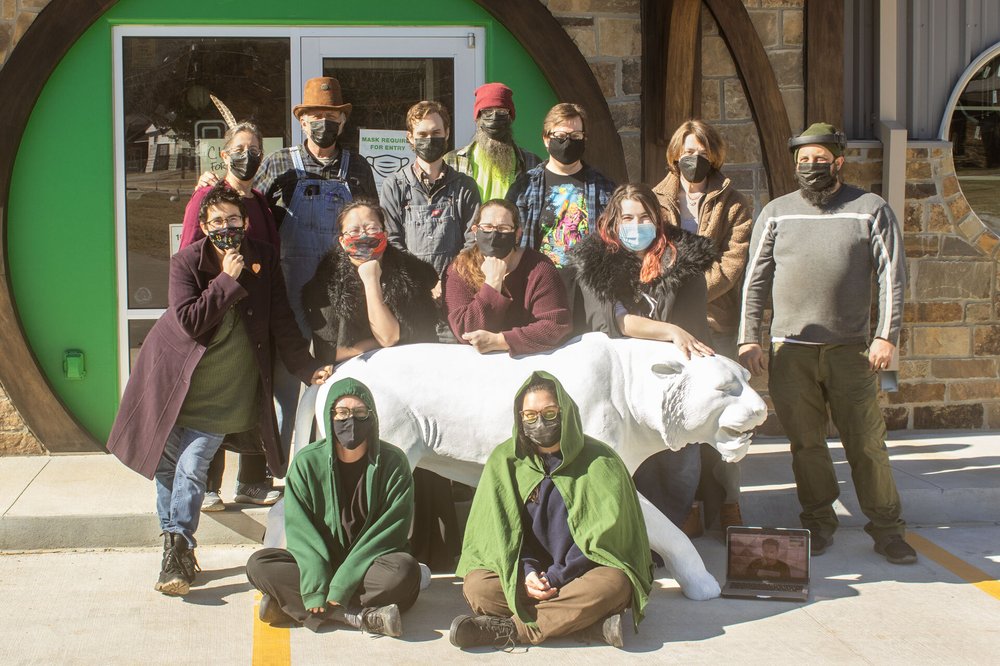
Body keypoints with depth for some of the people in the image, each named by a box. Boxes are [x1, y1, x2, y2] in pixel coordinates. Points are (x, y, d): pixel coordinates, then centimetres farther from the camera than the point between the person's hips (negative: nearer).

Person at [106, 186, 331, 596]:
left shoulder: (264, 260, -1)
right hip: (174, 376, 0)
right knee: (167, 464, 6)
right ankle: (175, 545, 19)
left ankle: (178, 550, -2)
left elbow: (281, 324, 1)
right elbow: (189, 321, -20)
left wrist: (309, 369, -6)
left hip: (221, 389, 0)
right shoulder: (186, 262, -8)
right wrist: (227, 280, -22)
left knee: (191, 469, -9)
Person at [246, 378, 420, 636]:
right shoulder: (307, 462, -4)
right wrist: (316, 589, -25)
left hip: (371, 564, -1)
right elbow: (300, 530, -9)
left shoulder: (393, 462, -8)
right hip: (320, 564, 2)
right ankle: (359, 616, -30)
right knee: (259, 565, -23)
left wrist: (341, 585, -23)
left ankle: (291, 605, -28)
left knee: (405, 570, -34)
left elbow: (389, 531, -13)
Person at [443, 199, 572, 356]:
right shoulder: (459, 270, -3)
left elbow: (557, 326, -15)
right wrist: (492, 282, -17)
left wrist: (498, 341, -19)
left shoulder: (538, 267, -7)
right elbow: (466, 331, -11)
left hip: (530, 360, 0)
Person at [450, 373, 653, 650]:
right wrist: (525, 572, -18)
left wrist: (557, 577, -17)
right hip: (524, 572, 2)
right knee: (477, 586, -27)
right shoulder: (504, 460, 2)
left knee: (613, 585, -35)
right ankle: (590, 623, -29)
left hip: (581, 574, -1)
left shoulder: (599, 460, -5)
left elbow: (604, 532, -11)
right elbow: (500, 529, -1)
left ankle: (511, 629, -29)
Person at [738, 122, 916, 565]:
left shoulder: (871, 210, 6)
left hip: (851, 349, -1)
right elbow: (755, 280, 9)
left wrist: (886, 336, -7)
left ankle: (886, 528, 10)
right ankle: (819, 522, 18)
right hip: (790, 349, 2)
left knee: (866, 441, -1)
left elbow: (891, 276, 2)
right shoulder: (776, 213, 11)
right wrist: (749, 339, 1)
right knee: (805, 442, 5)